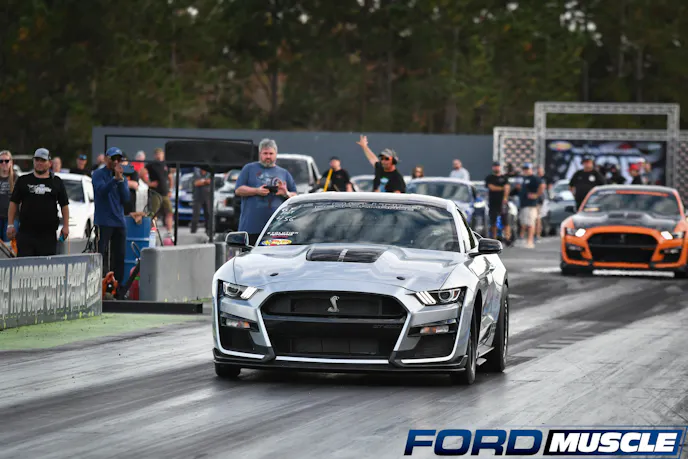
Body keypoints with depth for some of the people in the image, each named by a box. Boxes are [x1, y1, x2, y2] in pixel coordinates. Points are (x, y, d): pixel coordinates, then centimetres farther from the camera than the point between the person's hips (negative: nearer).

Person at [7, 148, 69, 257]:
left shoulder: (57, 182, 10)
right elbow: (13, 203, 10)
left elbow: (64, 205, 10)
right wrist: (10, 225, 2)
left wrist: (65, 226, 1)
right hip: (26, 231, 0)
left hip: (48, 234, 0)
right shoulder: (23, 181, 10)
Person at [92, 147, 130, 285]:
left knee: (119, 257, 6)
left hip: (119, 222, 5)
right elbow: (101, 190, -17)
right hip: (103, 222, -5)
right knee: (102, 256, -9)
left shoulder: (122, 178, 15)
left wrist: (121, 180, -9)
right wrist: (115, 178, -27)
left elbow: (126, 199, 3)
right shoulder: (99, 174, 1)